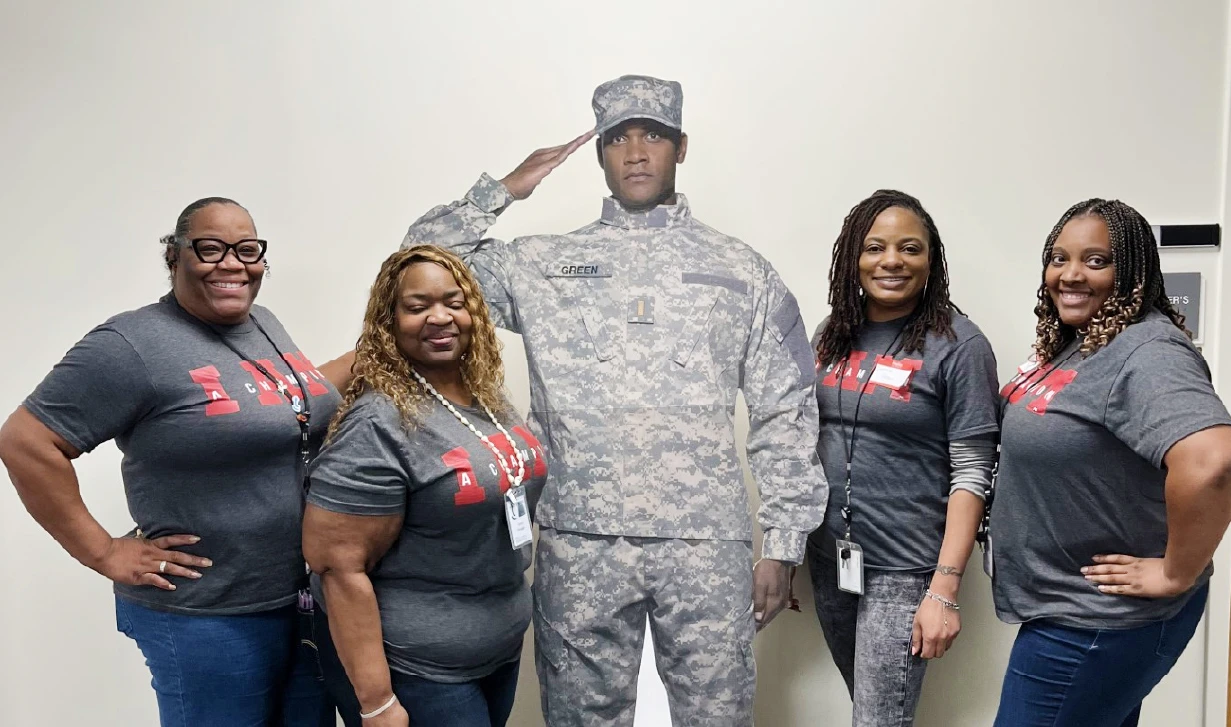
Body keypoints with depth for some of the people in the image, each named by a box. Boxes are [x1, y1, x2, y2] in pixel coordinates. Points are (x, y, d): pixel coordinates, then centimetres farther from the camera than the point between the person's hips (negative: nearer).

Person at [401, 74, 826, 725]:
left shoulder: (742, 272, 8)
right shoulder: (543, 264, 8)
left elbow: (784, 417, 6)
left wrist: (782, 545, 2)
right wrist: (504, 190, 3)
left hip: (708, 546, 0)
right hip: (579, 545, 1)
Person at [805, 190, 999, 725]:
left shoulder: (958, 345, -11)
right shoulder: (833, 336, 4)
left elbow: (971, 474, -13)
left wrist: (944, 590, -17)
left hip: (905, 568, -5)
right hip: (828, 559, 6)